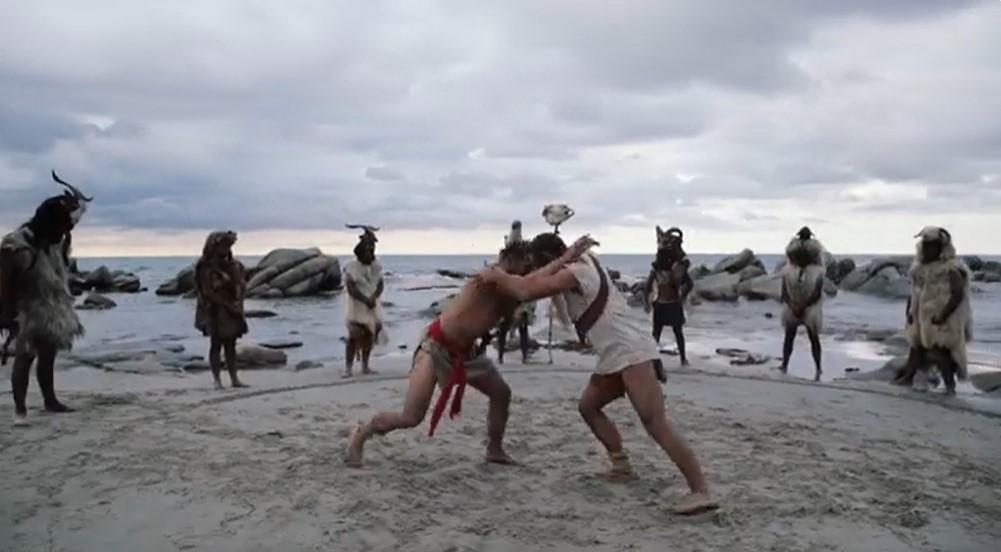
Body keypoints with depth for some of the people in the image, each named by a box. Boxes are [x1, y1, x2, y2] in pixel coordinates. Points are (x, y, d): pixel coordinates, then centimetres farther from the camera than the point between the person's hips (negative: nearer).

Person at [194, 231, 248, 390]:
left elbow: (242, 285, 7)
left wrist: (238, 302, -11)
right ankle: (217, 380, 4)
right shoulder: (207, 267, -10)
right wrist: (228, 305, -17)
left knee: (231, 345, 9)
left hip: (233, 311, 6)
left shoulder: (234, 265, 8)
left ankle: (234, 379, 13)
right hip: (215, 312, -6)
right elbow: (208, 292, -15)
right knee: (216, 345, 0)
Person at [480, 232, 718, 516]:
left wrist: (497, 276, -2)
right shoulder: (583, 262, 18)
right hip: (616, 355, 10)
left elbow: (525, 291, -19)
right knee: (588, 406, 18)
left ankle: (701, 491, -19)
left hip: (631, 352, -10)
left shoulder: (574, 273, -12)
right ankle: (622, 466, 20)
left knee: (654, 422, -17)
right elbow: (536, 281, 30)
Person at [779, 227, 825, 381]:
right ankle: (784, 366, 2)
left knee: (814, 338, 2)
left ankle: (818, 369, 7)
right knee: (789, 337, 0)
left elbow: (817, 294, -12)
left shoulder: (817, 272, -8)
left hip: (811, 309, -2)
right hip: (792, 308, 2)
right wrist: (792, 306, -17)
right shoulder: (788, 271, -3)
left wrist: (803, 306, -17)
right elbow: (784, 293, -4)